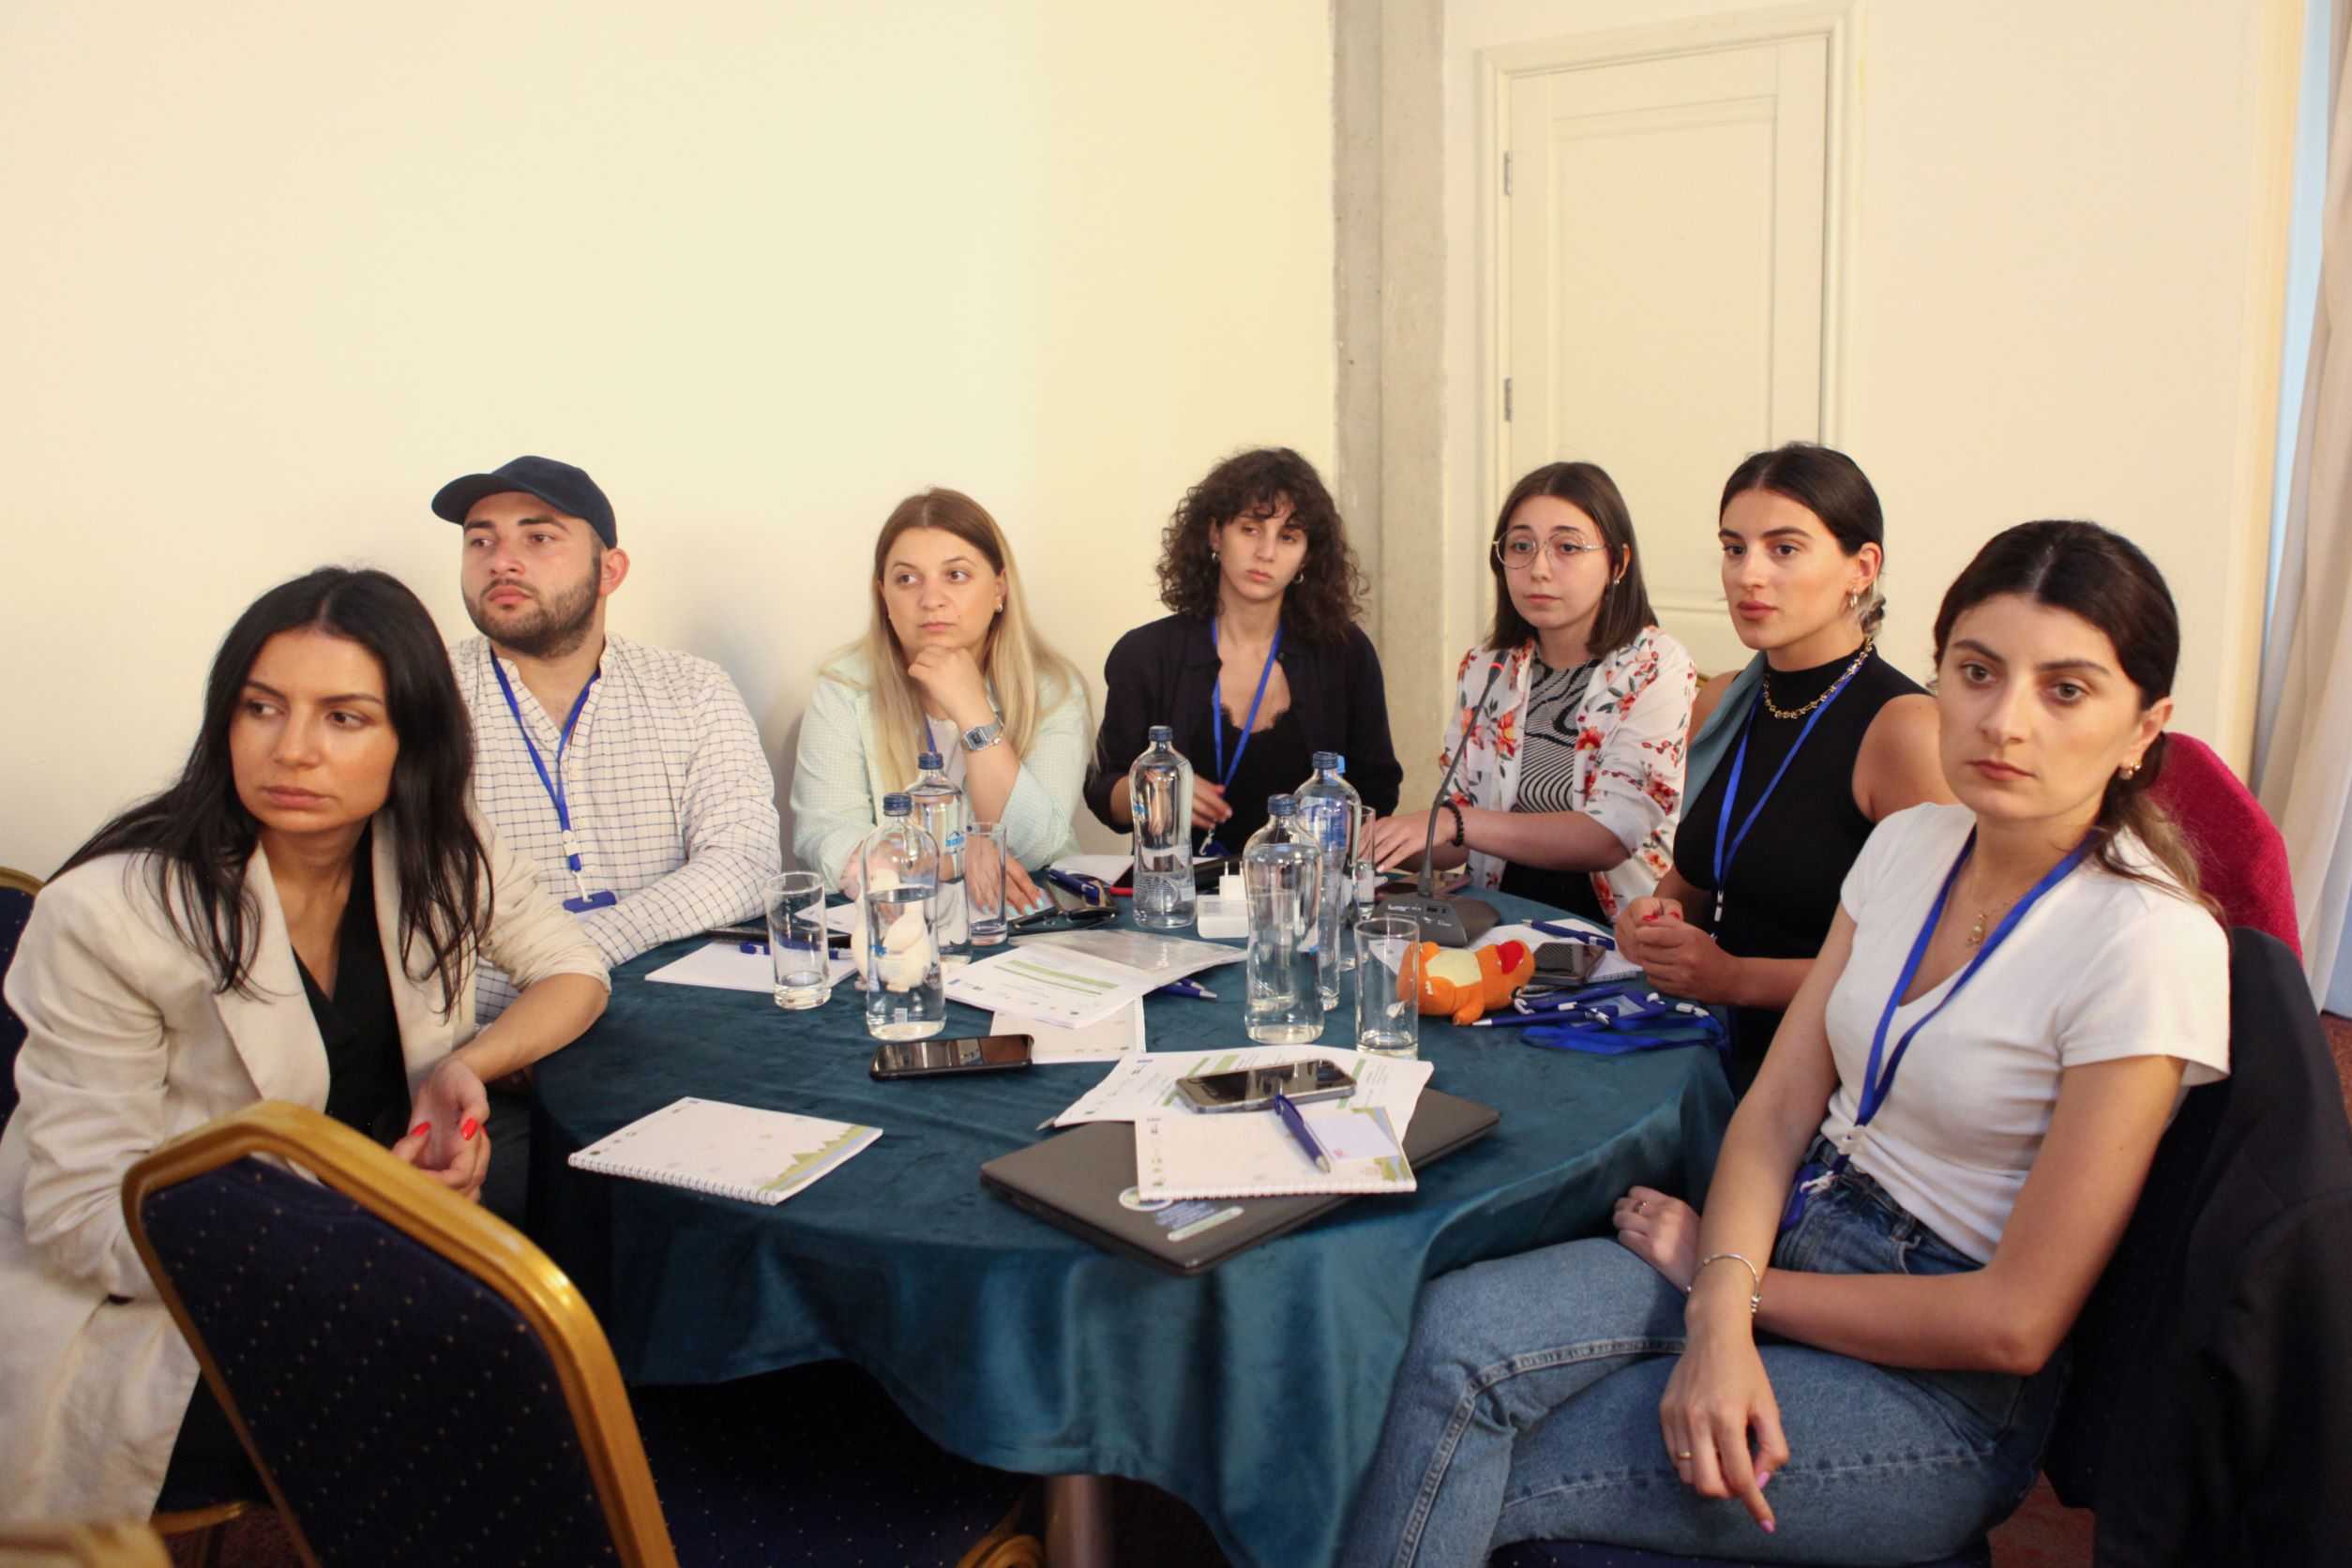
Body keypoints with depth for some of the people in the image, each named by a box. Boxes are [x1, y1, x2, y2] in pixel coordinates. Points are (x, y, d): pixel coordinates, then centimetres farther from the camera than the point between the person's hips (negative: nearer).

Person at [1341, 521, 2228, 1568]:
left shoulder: (2150, 945, -18)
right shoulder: (1910, 844, 3)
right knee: (1460, 1329, -21)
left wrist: (1730, 1282, -10)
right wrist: (1719, 1319, -17)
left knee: (1470, 1480, -18)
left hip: (1941, 1385, -5)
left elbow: (2014, 1323, -17)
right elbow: (1778, 1105, 1)